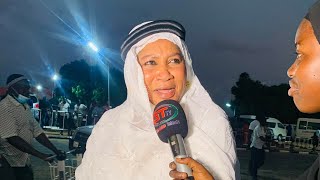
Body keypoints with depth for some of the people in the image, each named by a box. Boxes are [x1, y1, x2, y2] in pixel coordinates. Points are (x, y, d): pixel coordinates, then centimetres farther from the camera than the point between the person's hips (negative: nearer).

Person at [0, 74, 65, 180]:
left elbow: (37, 131, 8)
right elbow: (12, 138, -25)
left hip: (22, 159, 8)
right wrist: (41, 155, -25)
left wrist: (55, 150, -2)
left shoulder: (25, 107, 9)